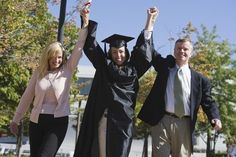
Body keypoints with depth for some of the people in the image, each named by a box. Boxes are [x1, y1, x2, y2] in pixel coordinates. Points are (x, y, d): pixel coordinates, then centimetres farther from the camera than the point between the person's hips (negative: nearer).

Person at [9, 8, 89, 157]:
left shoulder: (67, 70, 0)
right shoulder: (39, 72, 4)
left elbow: (79, 48, -6)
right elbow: (27, 97, 9)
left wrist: (85, 25, -12)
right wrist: (16, 119, 11)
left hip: (58, 121, -3)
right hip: (37, 121, 3)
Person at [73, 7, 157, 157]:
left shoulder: (133, 69, 13)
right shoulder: (103, 65, 14)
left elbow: (143, 49, 10)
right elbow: (91, 45, 11)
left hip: (122, 119, 0)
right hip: (102, 118, 0)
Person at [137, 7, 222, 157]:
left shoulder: (199, 79, 8)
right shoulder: (165, 66, 11)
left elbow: (208, 102, 8)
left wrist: (215, 117, -13)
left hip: (184, 124, 0)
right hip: (162, 121, 0)